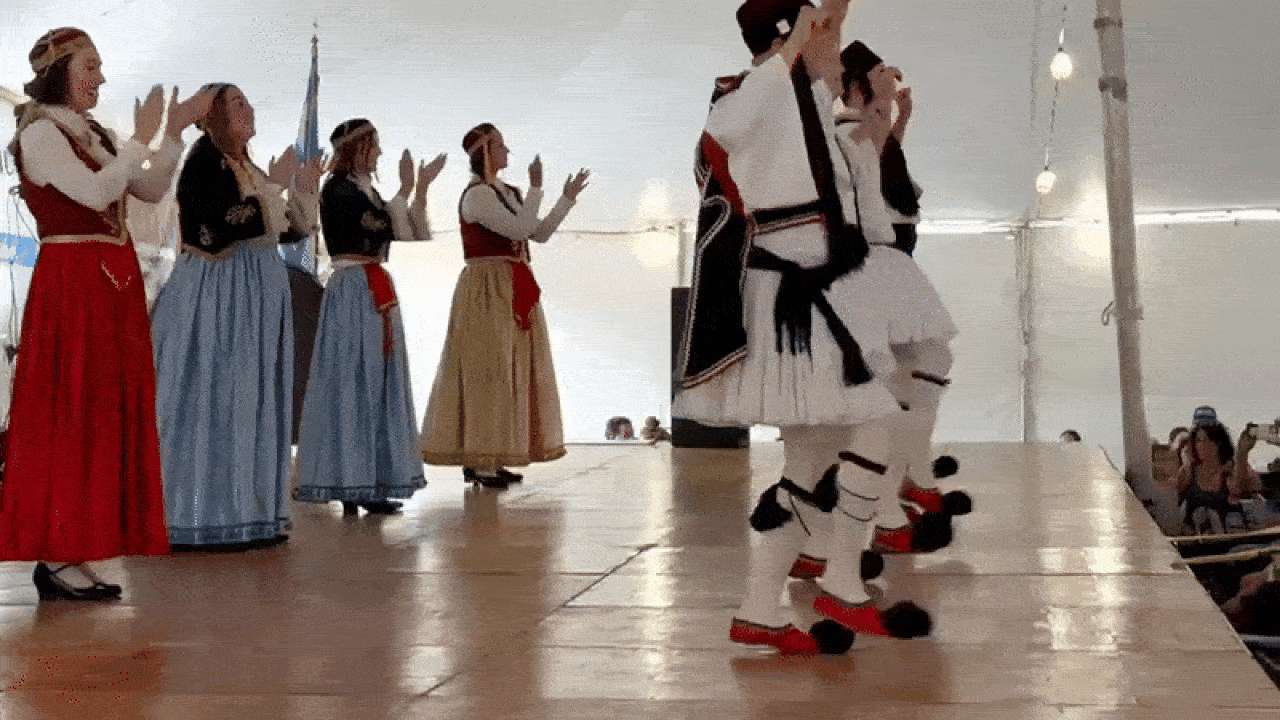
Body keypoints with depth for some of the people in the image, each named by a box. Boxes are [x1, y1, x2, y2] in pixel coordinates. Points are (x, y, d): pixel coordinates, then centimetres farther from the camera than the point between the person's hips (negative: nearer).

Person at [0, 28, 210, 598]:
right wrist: (140, 140, -11)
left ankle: (72, 551, 11)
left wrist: (174, 135, 6)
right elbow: (95, 192, -19)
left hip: (114, 284, 8)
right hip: (70, 285, -8)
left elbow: (152, 191, 15)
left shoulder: (96, 134, 17)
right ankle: (55, 558, -3)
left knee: (108, 416, 7)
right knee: (68, 414, -7)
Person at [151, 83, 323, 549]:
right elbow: (219, 229, -23)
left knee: (252, 401, 9)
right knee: (214, 400, -7)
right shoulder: (203, 164, -10)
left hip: (257, 298, 9)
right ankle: (206, 521, -2)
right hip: (218, 296, -9)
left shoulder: (247, 168, 16)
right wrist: (271, 187, -19)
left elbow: (286, 231, 22)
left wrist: (304, 190, 13)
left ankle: (249, 514, 15)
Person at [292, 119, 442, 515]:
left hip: (376, 292, 9)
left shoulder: (366, 190, 18)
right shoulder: (338, 189, -8)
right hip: (352, 291, -9)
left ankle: (369, 486, 11)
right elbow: (390, 227, -18)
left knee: (376, 386, 8)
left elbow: (416, 233, 16)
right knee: (352, 383, -7)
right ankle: (349, 488, -3)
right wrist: (406, 189, -7)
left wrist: (421, 188, 9)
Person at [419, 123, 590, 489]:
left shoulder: (507, 193, 15)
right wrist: (536, 188, -12)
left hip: (513, 293, 9)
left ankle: (491, 458, 14)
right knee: (486, 371, -8)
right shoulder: (476, 195, -13)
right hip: (487, 290, -9)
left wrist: (567, 199, 11)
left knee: (507, 371, 9)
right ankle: (476, 462, -5)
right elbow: (520, 229, -20)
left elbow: (540, 233, 15)